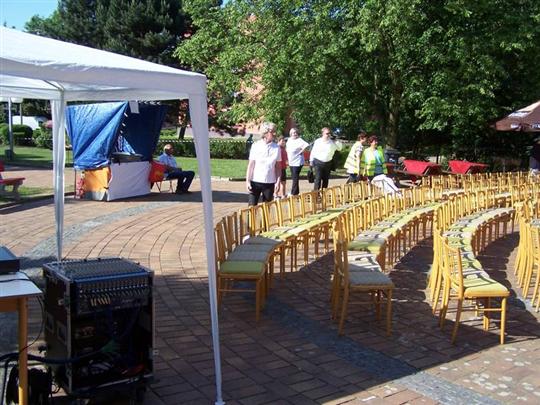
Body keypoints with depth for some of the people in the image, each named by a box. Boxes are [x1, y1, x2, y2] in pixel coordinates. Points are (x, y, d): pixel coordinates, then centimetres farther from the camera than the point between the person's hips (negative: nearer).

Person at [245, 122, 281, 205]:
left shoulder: (276, 148, 1)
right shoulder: (256, 146, -3)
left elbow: (278, 167, 4)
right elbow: (251, 165, 0)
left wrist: (278, 181, -2)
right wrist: (247, 181, -4)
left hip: (270, 182, 1)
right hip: (255, 181, -1)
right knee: (252, 206, 0)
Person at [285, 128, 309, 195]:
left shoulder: (299, 140, -14)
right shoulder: (289, 140, 9)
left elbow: (306, 145, -29)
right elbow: (287, 148, 27)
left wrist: (301, 152, -19)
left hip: (297, 162, -8)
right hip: (291, 163, 8)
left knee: (295, 179, -7)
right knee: (294, 178, 15)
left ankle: (294, 193, -2)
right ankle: (296, 193, 25)